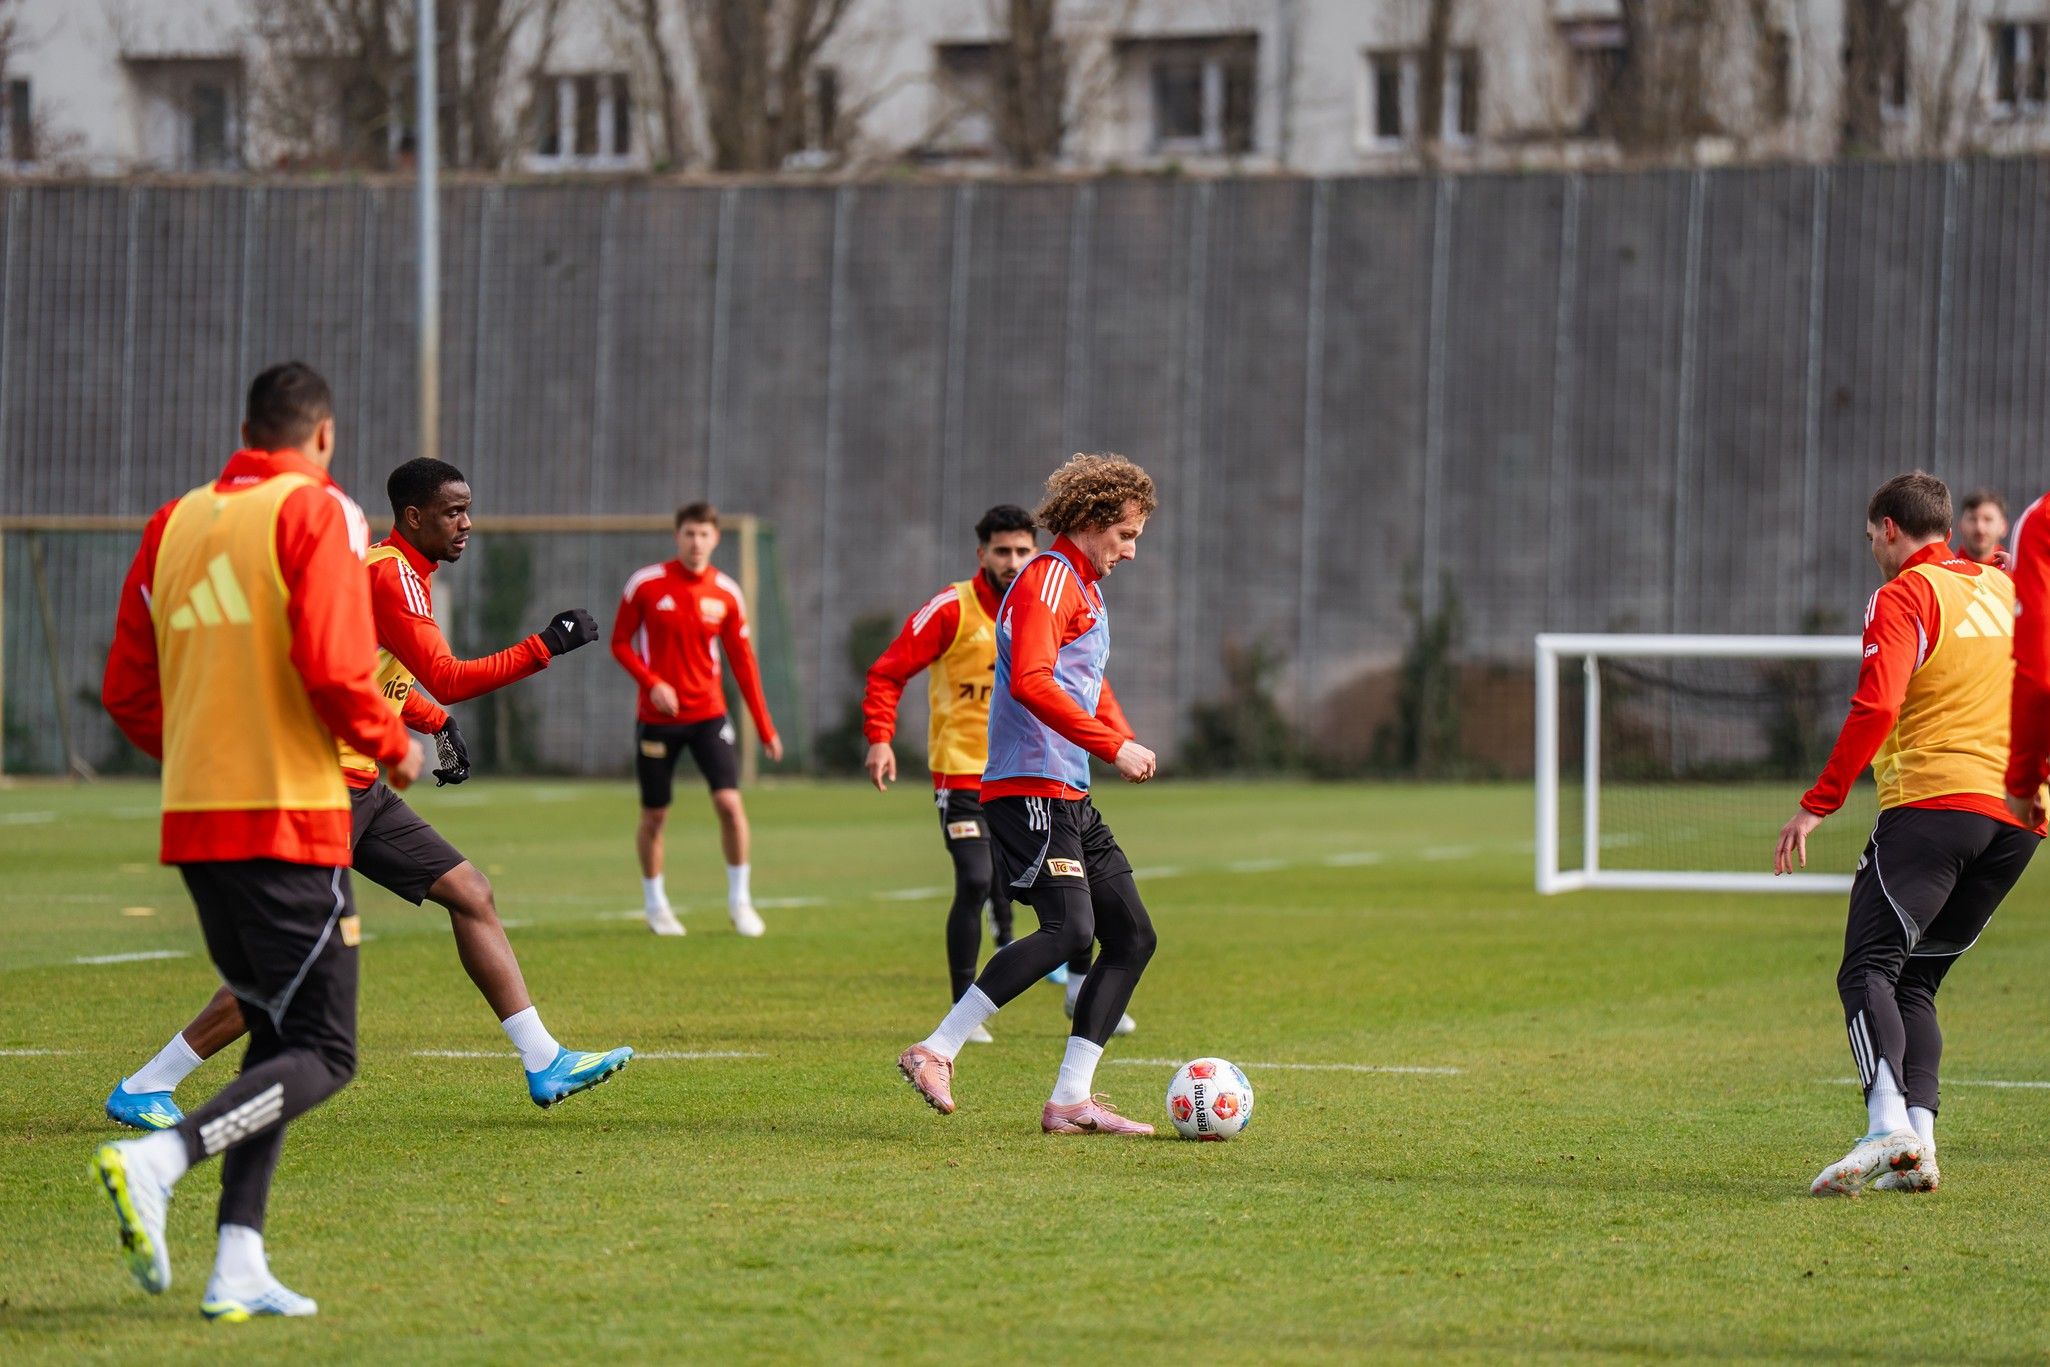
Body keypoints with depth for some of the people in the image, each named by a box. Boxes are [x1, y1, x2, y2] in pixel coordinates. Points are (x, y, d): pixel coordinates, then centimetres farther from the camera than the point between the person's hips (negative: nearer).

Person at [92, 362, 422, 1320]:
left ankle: (238, 1269, 8)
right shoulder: (317, 513, -6)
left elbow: (128, 693, 12)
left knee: (278, 1040, 16)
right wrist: (390, 747, 1)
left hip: (192, 816, 7)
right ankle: (156, 1159, -25)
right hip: (290, 818, -7)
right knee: (322, 1055, -3)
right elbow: (332, 667, -17)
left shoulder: (174, 524, 12)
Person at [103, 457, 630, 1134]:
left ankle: (545, 1064, 8)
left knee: (472, 895, 6)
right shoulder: (391, 575, -16)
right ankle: (142, 1089, -3)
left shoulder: (403, 573, 15)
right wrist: (545, 646, -21)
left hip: (362, 789, 10)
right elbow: (446, 679, -23)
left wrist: (439, 724, 15)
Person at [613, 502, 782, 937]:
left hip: (708, 716, 1)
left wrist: (765, 728, 3)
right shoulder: (646, 584, -6)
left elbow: (742, 661, 6)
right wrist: (652, 683, -17)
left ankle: (740, 900, 1)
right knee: (654, 816, 5)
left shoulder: (726, 594, 1)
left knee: (729, 802, -13)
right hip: (657, 717, -1)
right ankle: (655, 904, 24)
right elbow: (620, 643, 1)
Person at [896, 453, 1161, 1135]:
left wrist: (1125, 737, 17)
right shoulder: (1046, 579, -9)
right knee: (1068, 926, -24)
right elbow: (1030, 683, -23)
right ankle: (935, 1052, -20)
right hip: (1029, 789, -11)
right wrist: (1113, 745, -21)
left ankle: (1071, 1100, 3)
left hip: (1070, 797, 11)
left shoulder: (1085, 589, 24)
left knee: (1132, 936, 5)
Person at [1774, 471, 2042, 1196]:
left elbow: (1876, 708, -14)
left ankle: (1888, 1124, -34)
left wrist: (1817, 804, -14)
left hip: (1933, 802, -7)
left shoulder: (1903, 597, -1)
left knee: (1869, 970, -12)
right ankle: (1918, 1145, -5)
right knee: (1914, 980, 12)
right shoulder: (2006, 589, 20)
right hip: (2019, 817, 7)